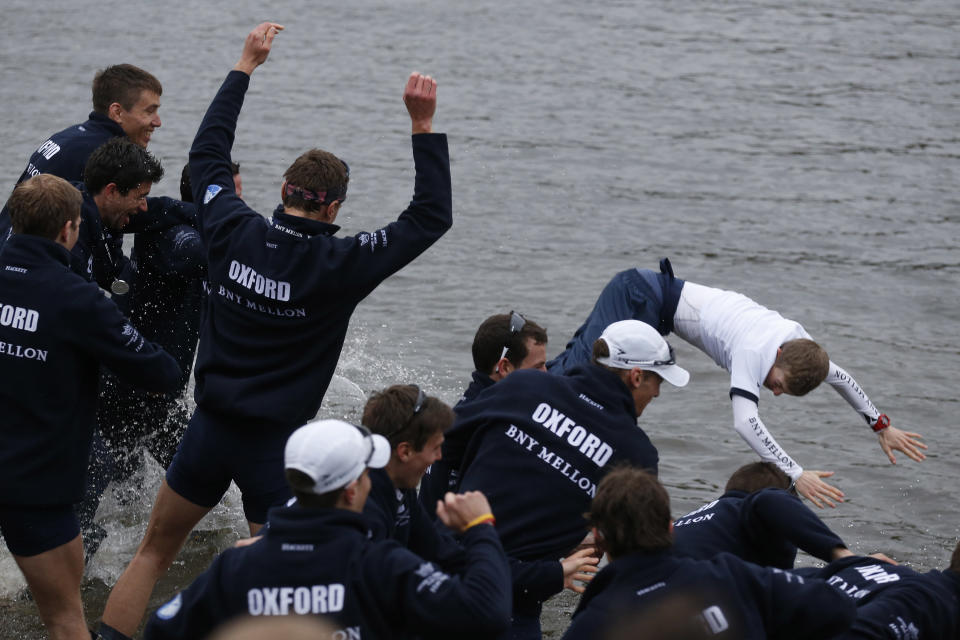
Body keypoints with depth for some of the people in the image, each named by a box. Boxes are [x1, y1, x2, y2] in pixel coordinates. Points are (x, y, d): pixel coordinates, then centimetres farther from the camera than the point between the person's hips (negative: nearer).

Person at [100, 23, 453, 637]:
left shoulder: (234, 233, -6)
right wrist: (424, 125, -13)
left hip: (210, 427, 4)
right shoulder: (339, 264, -17)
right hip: (275, 446, -4)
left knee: (153, 555, 18)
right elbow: (432, 217, -12)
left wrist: (246, 65, 18)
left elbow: (208, 151, 12)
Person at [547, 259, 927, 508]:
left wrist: (882, 428, 19)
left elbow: (841, 378, 15)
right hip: (640, 298, -8)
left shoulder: (801, 347, -4)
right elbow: (745, 421, -40)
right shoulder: (752, 351, -29)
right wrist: (796, 476, -44)